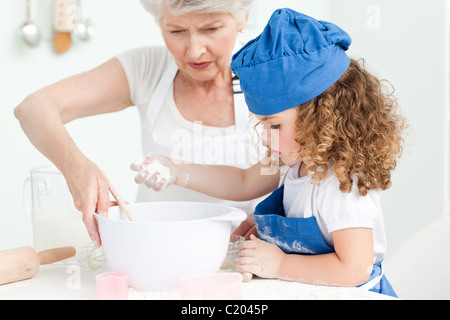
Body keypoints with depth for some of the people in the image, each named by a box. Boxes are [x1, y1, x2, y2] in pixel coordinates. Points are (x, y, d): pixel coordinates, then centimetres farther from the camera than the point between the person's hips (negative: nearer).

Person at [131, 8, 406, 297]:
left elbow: (354, 269, -25)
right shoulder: (299, 158, 3)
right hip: (304, 292, 7)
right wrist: (175, 172, 10)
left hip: (348, 293, -7)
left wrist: (279, 265, -20)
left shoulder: (343, 184, -23)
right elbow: (245, 183, 16)